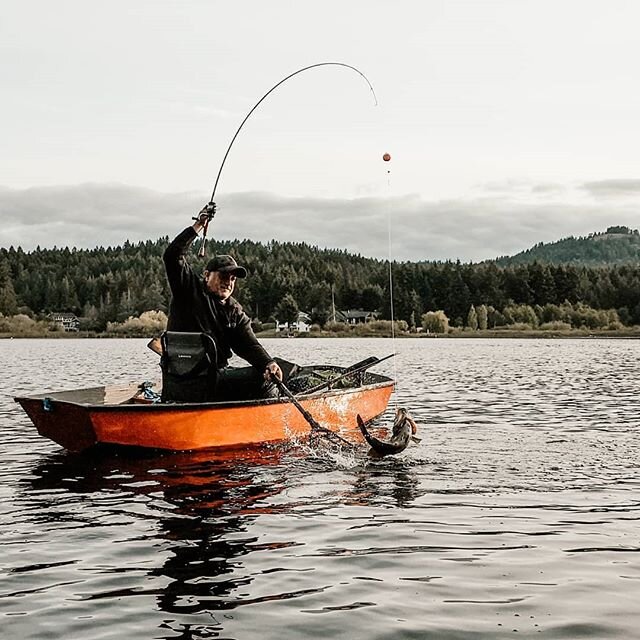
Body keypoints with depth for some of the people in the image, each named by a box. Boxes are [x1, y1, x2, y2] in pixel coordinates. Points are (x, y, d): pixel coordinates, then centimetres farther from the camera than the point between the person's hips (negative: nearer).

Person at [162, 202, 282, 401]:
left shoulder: (235, 312, 15)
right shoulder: (190, 290, 3)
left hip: (219, 372, 7)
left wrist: (268, 363, -20)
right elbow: (172, 256, -9)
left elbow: (249, 345, 2)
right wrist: (197, 227, -10)